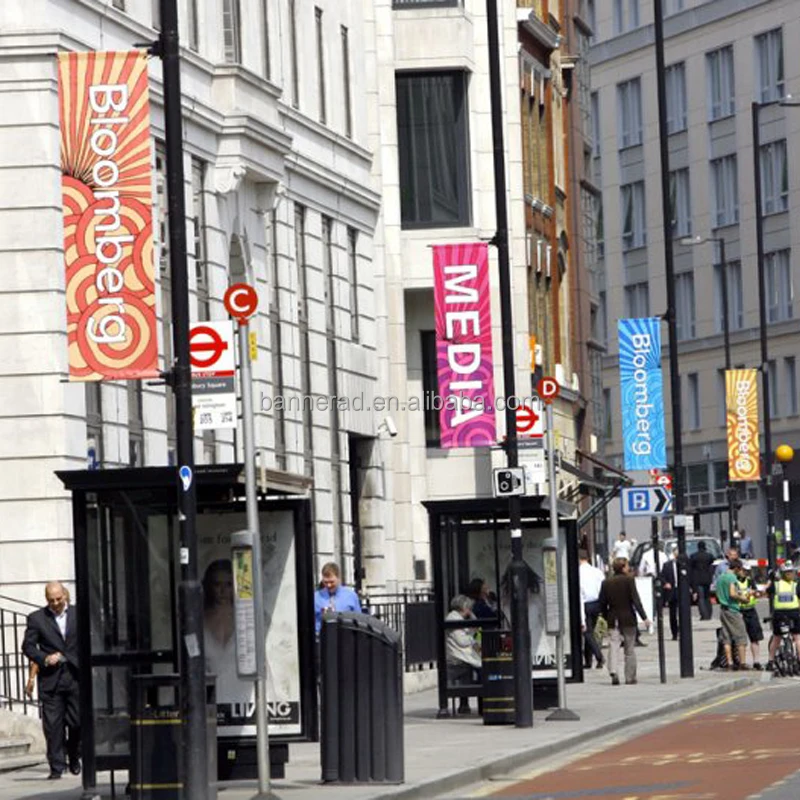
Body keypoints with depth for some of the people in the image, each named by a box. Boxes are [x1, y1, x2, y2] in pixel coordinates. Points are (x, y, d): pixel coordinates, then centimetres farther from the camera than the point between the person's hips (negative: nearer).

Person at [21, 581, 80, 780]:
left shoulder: (79, 614, 7)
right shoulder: (37, 618, 3)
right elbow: (28, 646, 2)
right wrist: (44, 659, -14)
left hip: (75, 676, 1)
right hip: (50, 679, -1)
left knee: (77, 721, 4)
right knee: (53, 724, -3)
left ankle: (74, 757, 27)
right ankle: (57, 766, 0)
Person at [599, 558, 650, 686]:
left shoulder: (606, 583, 3)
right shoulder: (629, 580, -7)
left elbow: (602, 603, 6)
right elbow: (635, 599, -12)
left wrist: (606, 617, 19)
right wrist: (644, 617, -11)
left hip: (613, 619, 2)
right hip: (628, 619, -2)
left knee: (613, 646, -4)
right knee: (629, 649, 8)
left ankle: (613, 671, -27)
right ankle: (630, 677, 11)